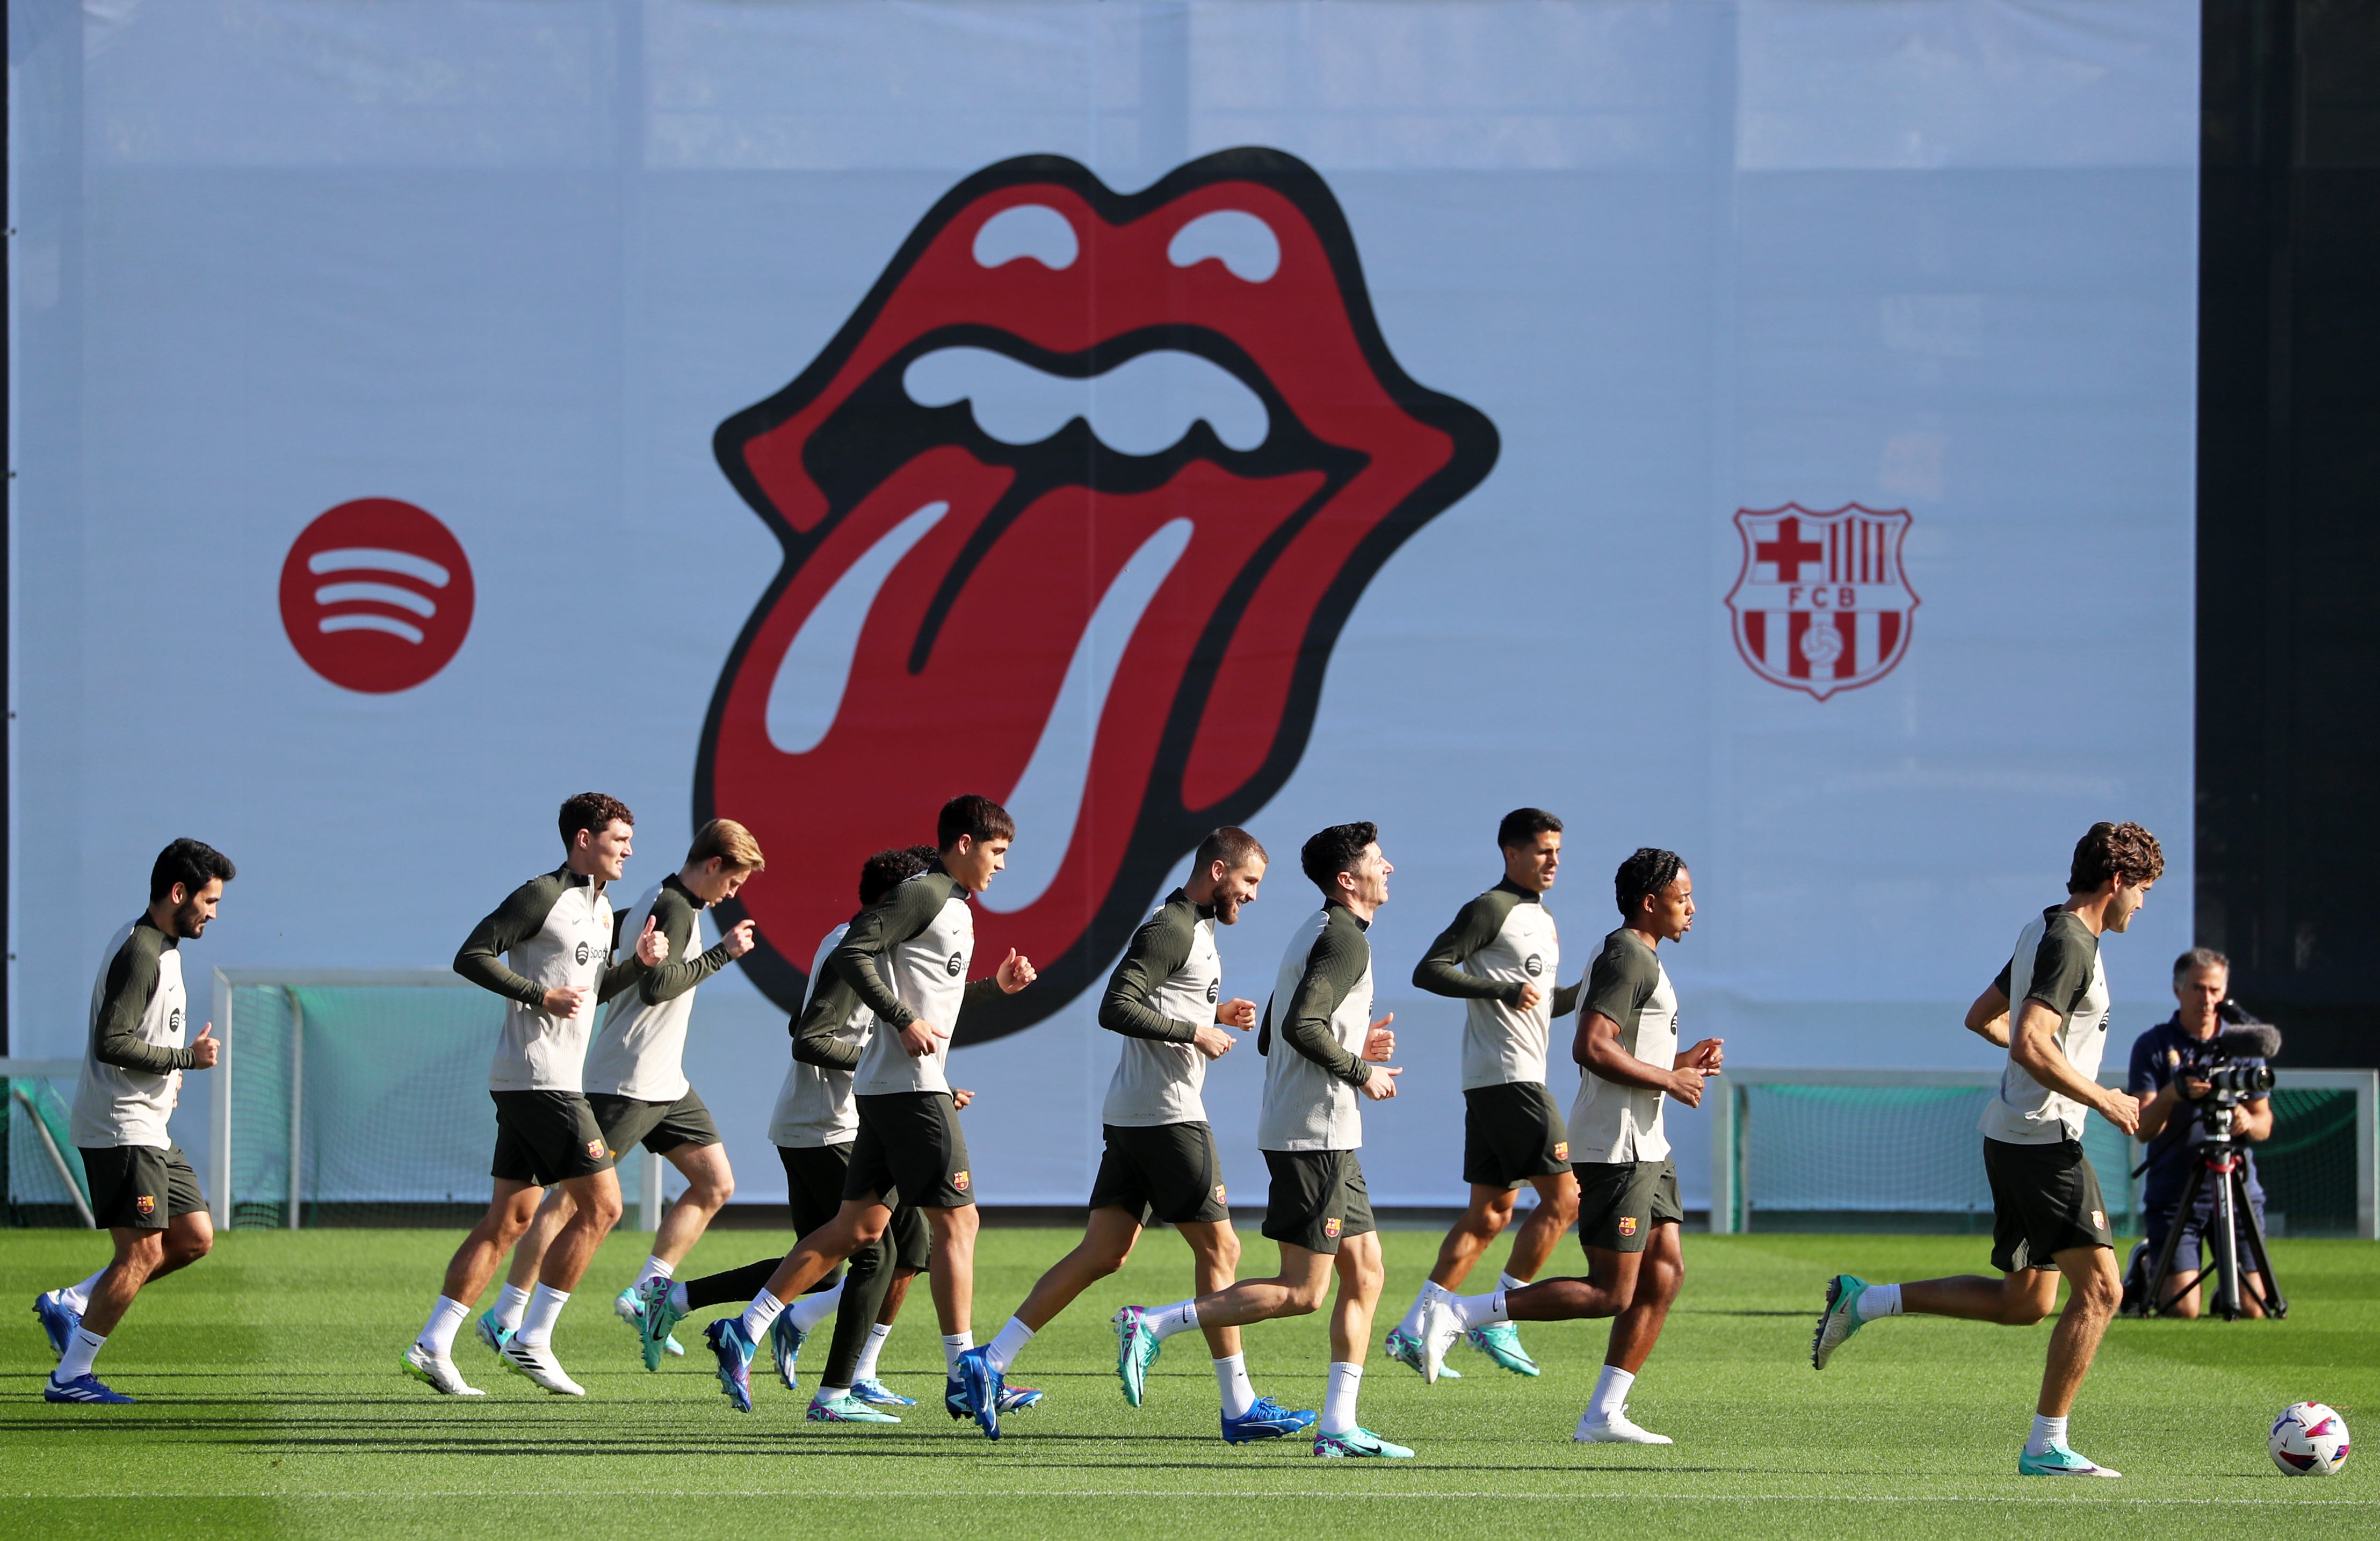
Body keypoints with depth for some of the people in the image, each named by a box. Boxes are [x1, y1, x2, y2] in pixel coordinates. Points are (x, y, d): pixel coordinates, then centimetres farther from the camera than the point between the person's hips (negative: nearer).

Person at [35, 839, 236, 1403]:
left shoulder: (159, 945, 15)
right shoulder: (140, 953, -18)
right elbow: (111, 1042, -24)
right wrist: (185, 1058, -17)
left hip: (148, 1127, 10)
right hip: (122, 1129, -10)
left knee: (195, 1238, 9)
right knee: (142, 1253, -10)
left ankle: (69, 1304, 13)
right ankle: (70, 1376, -5)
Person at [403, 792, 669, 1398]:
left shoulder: (601, 909, 18)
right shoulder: (543, 896, -10)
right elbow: (471, 957, -13)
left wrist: (640, 963, 10)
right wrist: (540, 995, -20)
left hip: (558, 1081, 10)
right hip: (540, 1080, -10)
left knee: (511, 1218, 8)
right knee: (601, 1206, -9)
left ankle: (432, 1346, 6)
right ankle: (532, 1341, -5)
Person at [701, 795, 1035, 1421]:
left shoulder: (953, 906, 19)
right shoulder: (921, 896, -11)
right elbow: (849, 956, -20)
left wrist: (993, 986, 17)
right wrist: (906, 1021, -22)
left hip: (885, 1090, 10)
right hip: (911, 1087, -10)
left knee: (860, 1225, 10)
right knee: (957, 1221, -7)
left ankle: (745, 1330, 10)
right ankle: (963, 1377, -6)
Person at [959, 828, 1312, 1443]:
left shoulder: (1191, 927, 18)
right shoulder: (1171, 930, -14)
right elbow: (1116, 1008, -22)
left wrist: (1215, 1013, 14)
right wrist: (1196, 1032, -18)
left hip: (1132, 1116, 10)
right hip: (1168, 1116, -10)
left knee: (1102, 1254, 7)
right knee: (1219, 1249, -4)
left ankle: (991, 1363, 2)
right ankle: (1241, 1408, 1)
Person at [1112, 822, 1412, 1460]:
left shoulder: (1316, 935, 19)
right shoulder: (1346, 940, -12)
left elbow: (1273, 1038, 22)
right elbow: (1301, 1026, -24)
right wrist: (1360, 1072, -13)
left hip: (1329, 1142, 10)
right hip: (1315, 1135, -10)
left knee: (1365, 1274, 9)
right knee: (1300, 1293, -9)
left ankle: (1339, 1425, 7)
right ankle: (1152, 1326, -11)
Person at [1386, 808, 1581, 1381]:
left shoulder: (1543, 918, 21)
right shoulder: (1491, 909, -8)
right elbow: (1429, 971, -15)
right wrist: (1503, 991, -23)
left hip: (1521, 1080, 10)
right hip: (1508, 1079, -10)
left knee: (1489, 1214, 8)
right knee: (1562, 1199, -10)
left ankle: (1412, 1332, 7)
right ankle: (1497, 1321, -6)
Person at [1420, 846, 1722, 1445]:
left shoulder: (1636, 957, 19)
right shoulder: (1629, 958, -14)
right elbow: (1592, 1048, -26)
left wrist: (1681, 1063, 15)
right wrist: (1669, 1081, -17)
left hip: (1644, 1148, 11)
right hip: (1615, 1147, -11)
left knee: (1664, 1274, 6)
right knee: (1610, 1294, -11)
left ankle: (1604, 1416, 6)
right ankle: (1456, 1315, -10)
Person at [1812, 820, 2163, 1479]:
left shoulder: (2042, 932, 15)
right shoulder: (2070, 946, -16)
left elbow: (1983, 1017, 25)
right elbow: (2031, 1045, -26)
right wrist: (2102, 1099, -17)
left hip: (2012, 1137, 10)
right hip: (2044, 1139, -10)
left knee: (2023, 1302, 14)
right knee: (2099, 1289, -7)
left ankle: (1865, 1301, 15)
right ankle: (2047, 1448, -6)